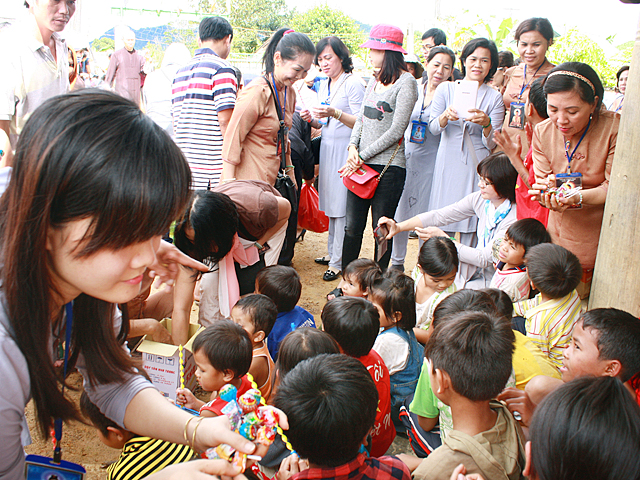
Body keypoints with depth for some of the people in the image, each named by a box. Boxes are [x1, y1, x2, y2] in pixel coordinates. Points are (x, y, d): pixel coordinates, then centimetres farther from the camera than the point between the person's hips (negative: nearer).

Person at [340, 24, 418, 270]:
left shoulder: (406, 82, -7)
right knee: (352, 227, 7)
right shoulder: (375, 80, 16)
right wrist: (353, 147, -1)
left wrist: (362, 157, -11)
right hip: (361, 164, 7)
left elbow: (396, 131, -12)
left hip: (388, 166, -6)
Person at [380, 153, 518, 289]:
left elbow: (484, 259, -24)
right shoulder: (480, 199, -4)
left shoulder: (515, 217, -23)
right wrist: (399, 227, -14)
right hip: (476, 273, 6)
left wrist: (442, 237, -24)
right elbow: (439, 216, -4)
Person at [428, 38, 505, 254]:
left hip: (477, 167, -1)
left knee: (471, 226, -1)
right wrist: (446, 116, -22)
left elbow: (492, 143, -1)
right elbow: (433, 128, 0)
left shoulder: (494, 97, 4)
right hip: (448, 165, 1)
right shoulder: (446, 89, 7)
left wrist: (486, 123, -22)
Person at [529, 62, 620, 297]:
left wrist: (576, 198, -34)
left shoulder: (615, 127, -18)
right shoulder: (542, 132, -5)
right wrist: (546, 192, -29)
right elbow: (540, 181, -4)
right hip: (560, 236, 3)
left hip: (602, 239, -3)